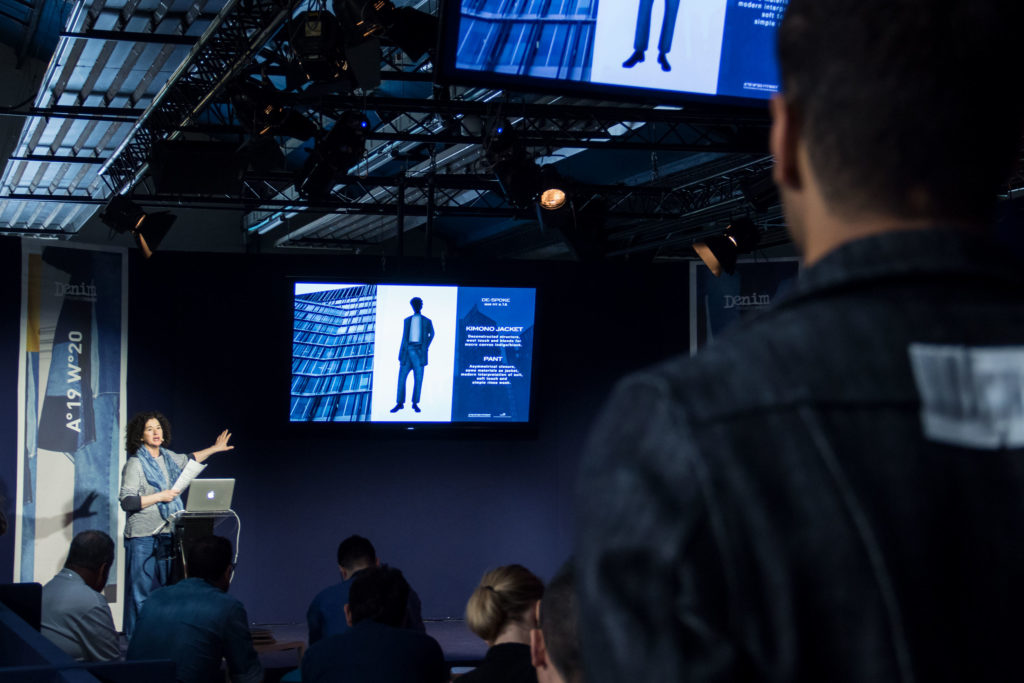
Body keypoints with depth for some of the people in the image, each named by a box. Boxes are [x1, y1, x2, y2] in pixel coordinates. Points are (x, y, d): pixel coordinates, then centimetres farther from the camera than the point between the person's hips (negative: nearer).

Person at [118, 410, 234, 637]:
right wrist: (160, 497, -16)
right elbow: (126, 502, -15)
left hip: (167, 533, 7)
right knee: (143, 588, -7)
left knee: (165, 587, 8)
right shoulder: (135, 464, -9)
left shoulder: (167, 457, 12)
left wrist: (215, 448, 37)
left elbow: (188, 460, 34)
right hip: (143, 535, -7)